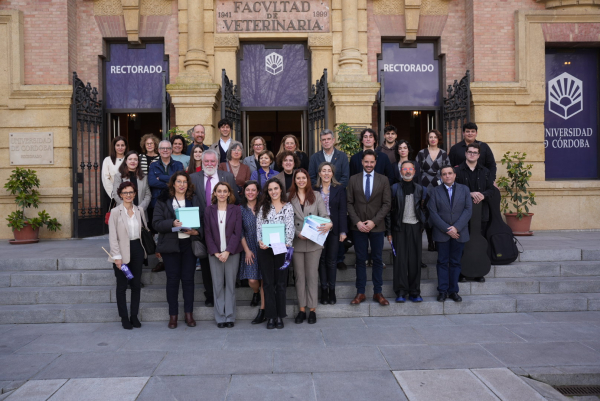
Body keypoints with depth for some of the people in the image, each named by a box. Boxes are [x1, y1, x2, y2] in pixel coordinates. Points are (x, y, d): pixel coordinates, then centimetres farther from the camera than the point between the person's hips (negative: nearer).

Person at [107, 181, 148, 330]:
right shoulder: (115, 212, -6)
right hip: (123, 252, -4)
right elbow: (112, 236, -9)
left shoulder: (139, 210, 6)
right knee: (122, 286, 5)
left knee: (136, 284, 9)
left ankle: (134, 316, 21)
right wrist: (117, 256, -13)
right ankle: (124, 318, 16)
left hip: (137, 249, 4)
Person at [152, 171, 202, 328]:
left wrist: (196, 231, -12)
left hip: (189, 243, 1)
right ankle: (173, 315, 14)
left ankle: (189, 313, 15)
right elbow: (156, 223, -4)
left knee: (188, 278, 4)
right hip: (170, 244, -1)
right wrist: (172, 223, -20)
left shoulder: (194, 200, 10)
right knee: (172, 279, 3)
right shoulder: (163, 201, 4)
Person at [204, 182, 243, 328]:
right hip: (215, 253, 1)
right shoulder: (209, 210, 6)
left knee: (230, 284, 3)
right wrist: (216, 252, -8)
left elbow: (237, 232, -2)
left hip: (232, 252, -1)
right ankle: (220, 317, 12)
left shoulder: (235, 209, 3)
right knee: (217, 284, 3)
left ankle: (230, 317, 12)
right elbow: (207, 233, 2)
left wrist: (228, 251, -11)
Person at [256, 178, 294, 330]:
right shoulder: (263, 207, 9)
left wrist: (288, 243, -16)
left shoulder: (288, 206, 7)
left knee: (280, 282, 4)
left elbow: (290, 227, -1)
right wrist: (260, 241, -15)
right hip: (265, 249, 1)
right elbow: (259, 227, 2)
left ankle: (280, 316, 13)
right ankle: (270, 316, 12)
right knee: (268, 282, 4)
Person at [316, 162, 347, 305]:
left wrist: (343, 231, -6)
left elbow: (343, 210, 0)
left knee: (331, 260, 3)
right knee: (321, 260, 5)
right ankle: (324, 289, 14)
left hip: (334, 229, -1)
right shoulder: (314, 190, 4)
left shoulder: (339, 189, 4)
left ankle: (332, 290, 13)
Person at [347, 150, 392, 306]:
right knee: (360, 260, 5)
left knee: (377, 260, 6)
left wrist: (374, 221, -11)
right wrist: (357, 222, -9)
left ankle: (377, 292, 15)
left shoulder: (383, 180, 3)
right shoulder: (353, 179, 5)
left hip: (377, 226, 0)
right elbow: (349, 203, 3)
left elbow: (387, 203, -1)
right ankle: (360, 292, 12)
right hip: (358, 227, 0)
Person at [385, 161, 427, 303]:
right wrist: (389, 231, -1)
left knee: (415, 260, 3)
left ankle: (414, 292, 13)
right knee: (400, 259, -2)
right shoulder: (394, 188, 4)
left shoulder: (420, 189, 10)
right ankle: (401, 292, 5)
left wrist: (423, 226, 1)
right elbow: (389, 211, 2)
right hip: (400, 227, -2)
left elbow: (424, 210, 12)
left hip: (415, 227, 2)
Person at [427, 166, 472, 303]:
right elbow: (433, 213, -4)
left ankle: (453, 290, 15)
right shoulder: (435, 191, 4)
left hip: (459, 233, 1)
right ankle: (442, 290, 10)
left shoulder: (464, 189, 7)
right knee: (442, 262, 3)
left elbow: (468, 210, -2)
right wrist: (446, 229, -12)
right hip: (441, 233, -1)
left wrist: (456, 227, -13)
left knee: (455, 262, 7)